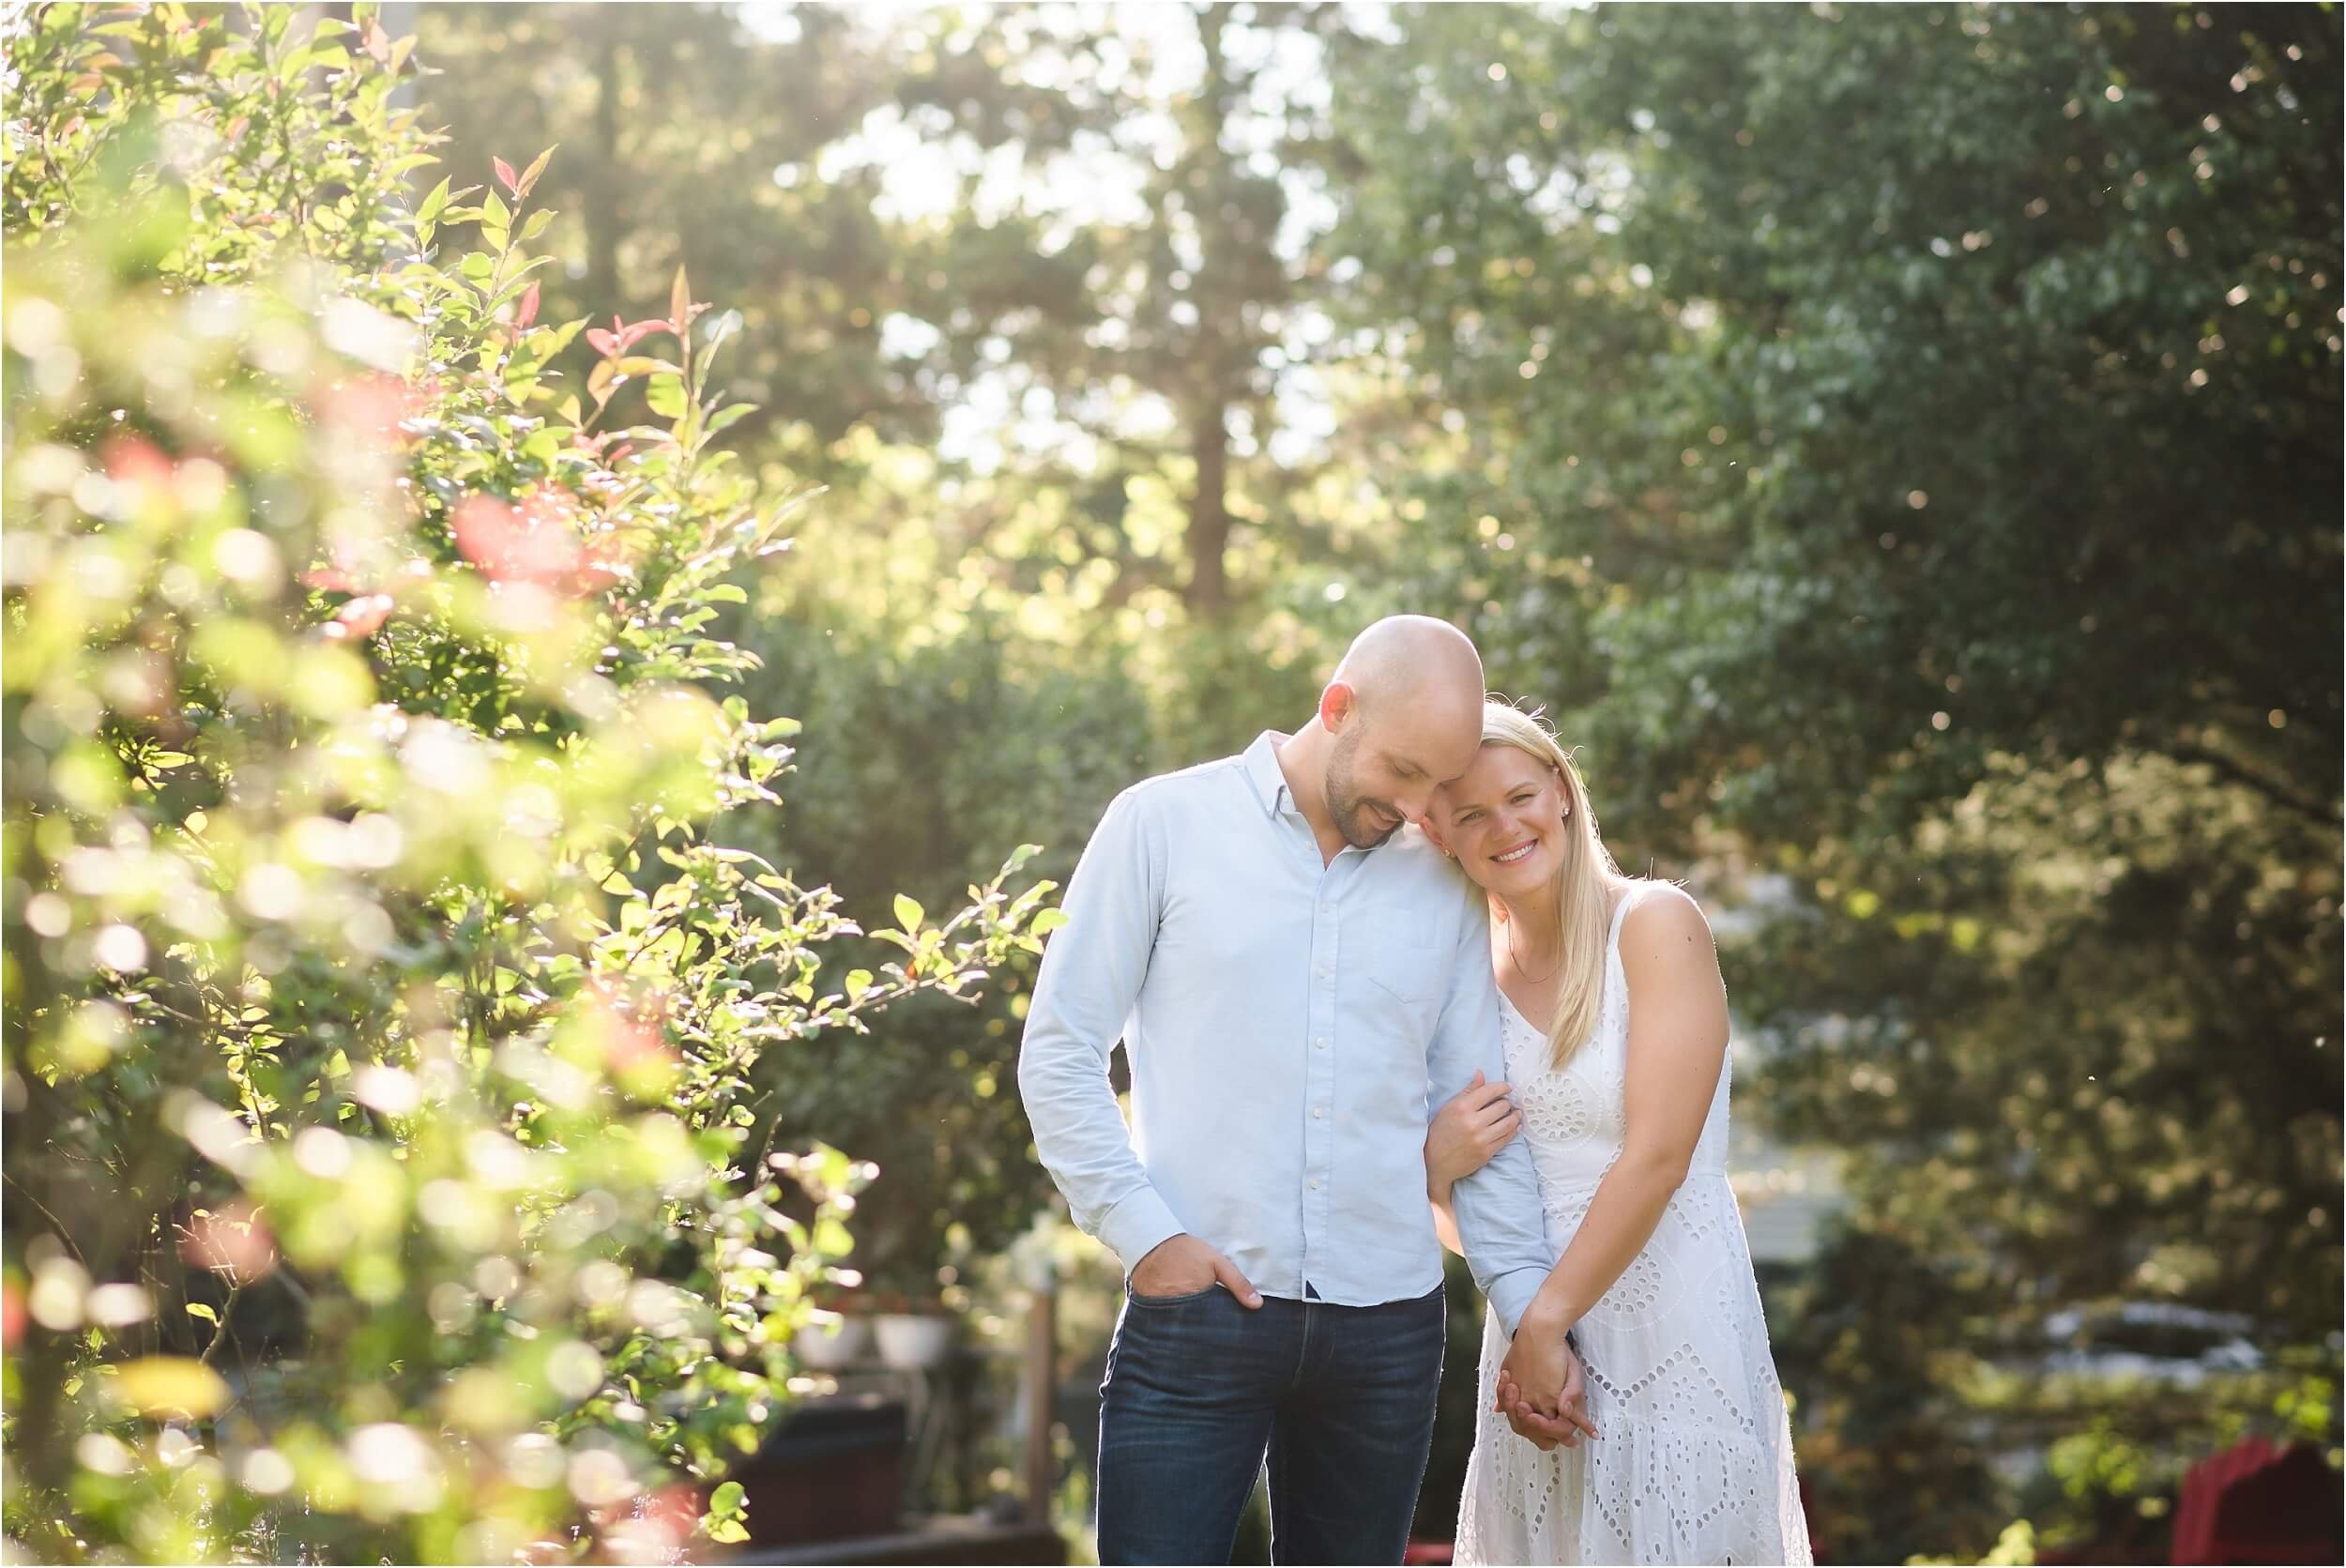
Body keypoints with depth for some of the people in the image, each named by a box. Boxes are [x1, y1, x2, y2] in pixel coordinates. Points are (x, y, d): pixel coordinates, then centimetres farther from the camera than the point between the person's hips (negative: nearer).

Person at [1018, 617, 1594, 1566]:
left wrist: (1532, 1313, 5)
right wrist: (1145, 1234, -9)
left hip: (1387, 1331, 3)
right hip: (1199, 1305, -3)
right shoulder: (1165, 826, 1)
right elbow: (1058, 1054, 0)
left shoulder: (1443, 889, 10)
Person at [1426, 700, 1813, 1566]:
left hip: (1672, 1325, -5)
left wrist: (1547, 1323, -13)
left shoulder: (1655, 924, -6)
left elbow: (1658, 1157, -14)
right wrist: (1438, 1165, -8)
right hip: (1535, 1340, 5)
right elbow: (1458, 1220, 14)